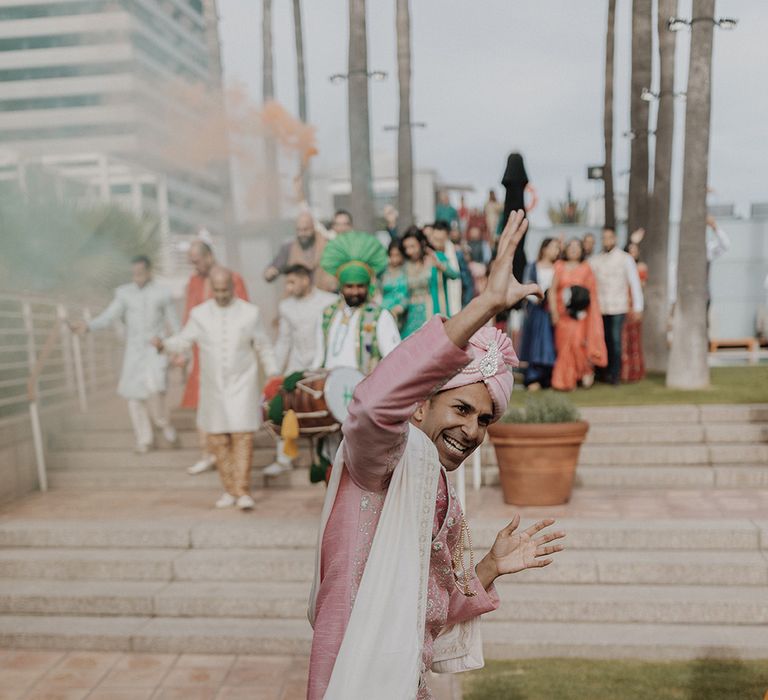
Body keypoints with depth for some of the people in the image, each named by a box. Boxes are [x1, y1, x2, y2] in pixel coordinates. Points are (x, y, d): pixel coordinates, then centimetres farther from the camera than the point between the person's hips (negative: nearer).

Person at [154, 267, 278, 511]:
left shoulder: (250, 313, -1)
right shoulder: (199, 314, 1)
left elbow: (264, 348, 5)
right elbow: (183, 341, 5)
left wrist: (274, 377, 5)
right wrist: (163, 344, -15)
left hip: (242, 386, -2)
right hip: (213, 388, 2)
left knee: (242, 437, -8)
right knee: (218, 440, 5)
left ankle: (243, 490, -3)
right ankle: (230, 490, 17)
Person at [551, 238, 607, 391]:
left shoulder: (586, 268, 7)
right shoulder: (559, 267, 8)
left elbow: (592, 292, 5)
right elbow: (552, 290, 4)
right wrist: (554, 311, -4)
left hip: (580, 314, -1)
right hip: (563, 314, 1)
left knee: (578, 343, -12)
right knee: (564, 345, 1)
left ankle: (586, 370, 13)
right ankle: (565, 381, 9)